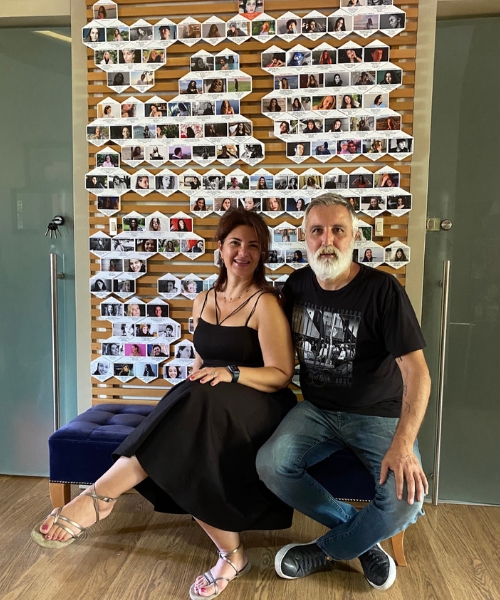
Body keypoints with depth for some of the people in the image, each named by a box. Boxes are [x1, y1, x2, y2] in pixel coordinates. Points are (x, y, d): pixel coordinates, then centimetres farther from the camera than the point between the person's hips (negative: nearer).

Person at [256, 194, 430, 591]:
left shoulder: (382, 289, -15)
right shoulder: (297, 285, 0)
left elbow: (416, 371, -18)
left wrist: (403, 443, -30)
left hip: (378, 415, -3)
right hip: (317, 410, 4)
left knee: (406, 498, -26)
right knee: (270, 464, -22)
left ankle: (330, 549, 6)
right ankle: (360, 536, 3)